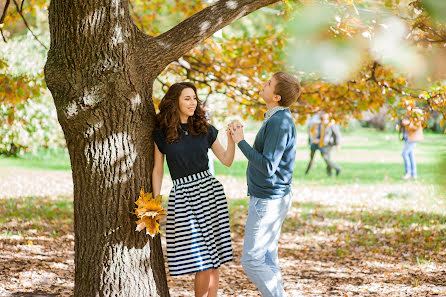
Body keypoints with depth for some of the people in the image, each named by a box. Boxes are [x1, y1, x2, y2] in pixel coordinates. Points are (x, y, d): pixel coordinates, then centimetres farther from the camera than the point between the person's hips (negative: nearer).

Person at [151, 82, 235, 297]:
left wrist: (232, 139, -8)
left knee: (213, 260, 0)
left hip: (209, 191, 2)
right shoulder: (162, 134, 3)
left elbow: (227, 161, 9)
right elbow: (158, 170, 7)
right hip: (182, 196, -2)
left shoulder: (205, 130, 8)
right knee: (202, 262, -7)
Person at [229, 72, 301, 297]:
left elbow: (268, 166, -25)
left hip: (268, 202, -10)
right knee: (267, 260, 15)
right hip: (269, 199, 10)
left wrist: (241, 142, -18)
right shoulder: (278, 119, 10)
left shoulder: (279, 123, -22)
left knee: (251, 261, -6)